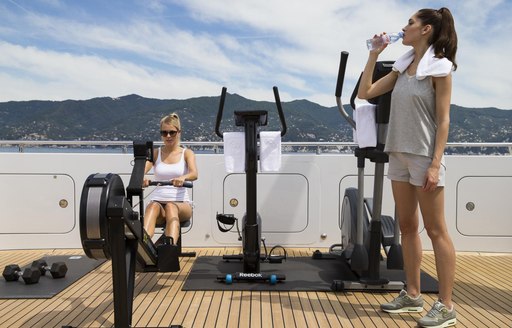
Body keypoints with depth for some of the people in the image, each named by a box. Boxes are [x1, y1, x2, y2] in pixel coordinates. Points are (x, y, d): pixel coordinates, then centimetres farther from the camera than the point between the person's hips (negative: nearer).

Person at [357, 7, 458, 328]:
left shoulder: (439, 68, -7)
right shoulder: (403, 67, 13)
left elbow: (443, 120, -11)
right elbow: (365, 93, 12)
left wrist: (435, 165, -17)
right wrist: (373, 55, 9)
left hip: (423, 157, -7)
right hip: (399, 155, 7)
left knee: (436, 231, -2)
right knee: (407, 227, 11)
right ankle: (413, 295, 22)